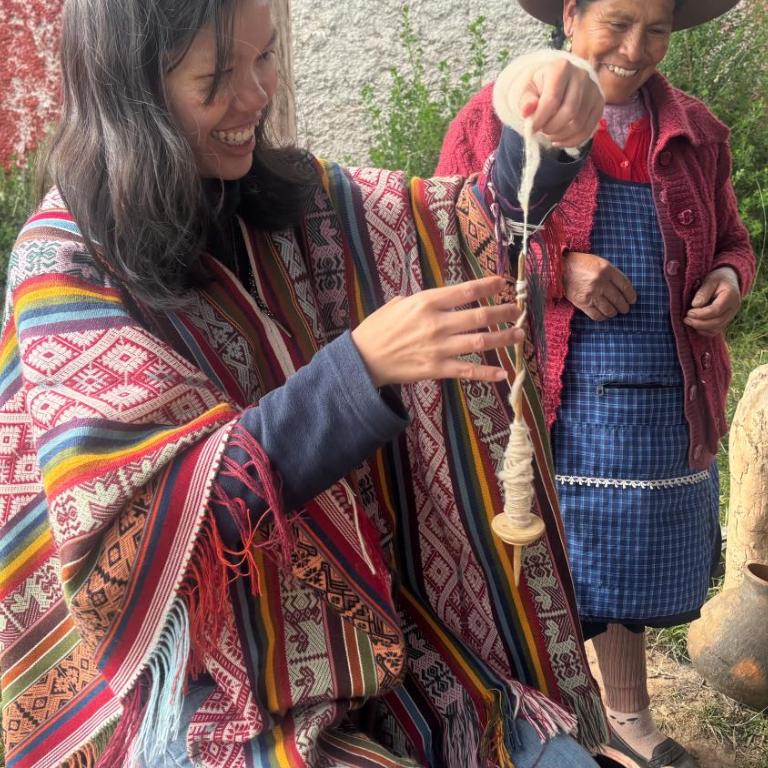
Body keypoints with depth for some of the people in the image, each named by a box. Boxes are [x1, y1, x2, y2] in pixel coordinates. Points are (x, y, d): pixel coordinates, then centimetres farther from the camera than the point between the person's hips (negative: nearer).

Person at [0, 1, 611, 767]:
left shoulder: (294, 198, 3)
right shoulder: (67, 265, -14)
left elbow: (470, 226, 4)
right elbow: (140, 520, -22)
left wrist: (545, 138, -19)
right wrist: (361, 366, -33)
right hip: (219, 689, -5)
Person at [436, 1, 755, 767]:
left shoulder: (697, 132, 11)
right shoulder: (498, 116, -2)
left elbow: (730, 241, 21)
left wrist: (728, 278, -3)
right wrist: (557, 268, -18)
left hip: (663, 410, 4)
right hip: (545, 402, -4)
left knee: (626, 572, 18)